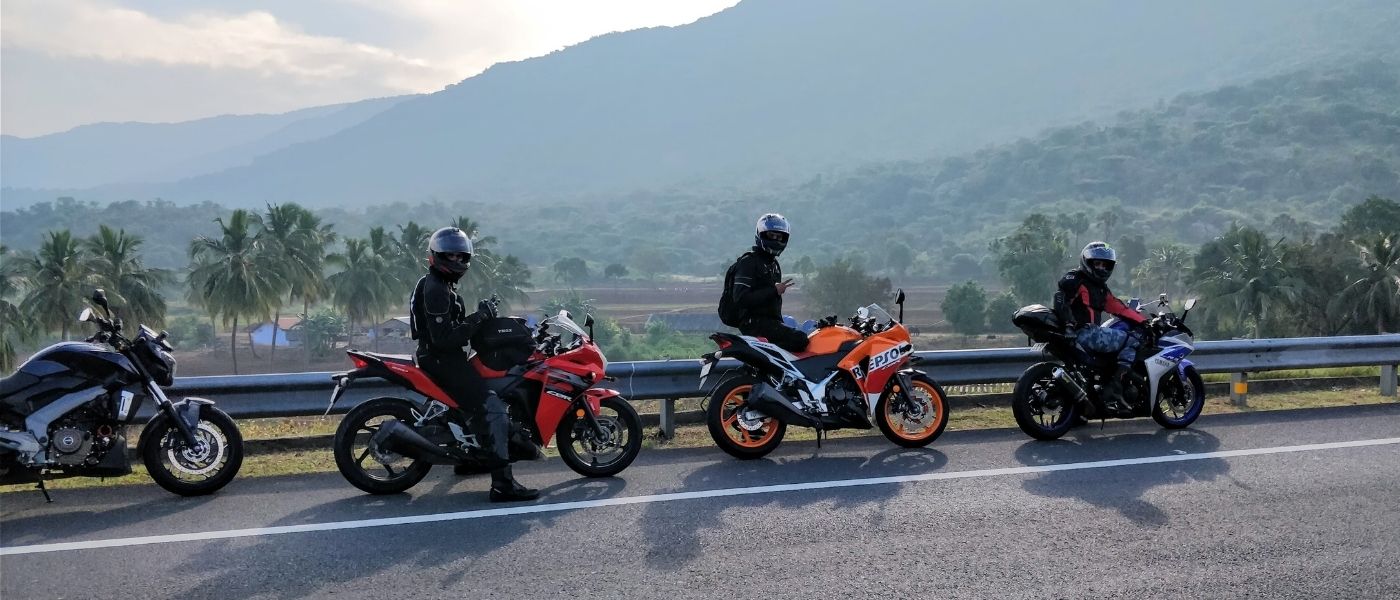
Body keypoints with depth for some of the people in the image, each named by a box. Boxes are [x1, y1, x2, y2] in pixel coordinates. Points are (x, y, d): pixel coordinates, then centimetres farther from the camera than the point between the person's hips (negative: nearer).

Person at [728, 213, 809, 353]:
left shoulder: (774, 264, 22)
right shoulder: (748, 262, -8)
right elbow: (740, 299, -19)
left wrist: (782, 324, 19)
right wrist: (774, 291, -19)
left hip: (771, 322, 9)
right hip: (754, 323, -9)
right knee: (801, 339, -24)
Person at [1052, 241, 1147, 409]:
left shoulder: (1101, 288, 26)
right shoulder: (1075, 279, -3)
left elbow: (1120, 309, 22)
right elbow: (1060, 298, -19)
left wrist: (1145, 322, 14)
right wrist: (1069, 323, -30)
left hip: (1092, 331, 10)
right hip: (1083, 333, -10)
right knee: (1133, 340, -10)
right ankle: (1114, 388, -20)